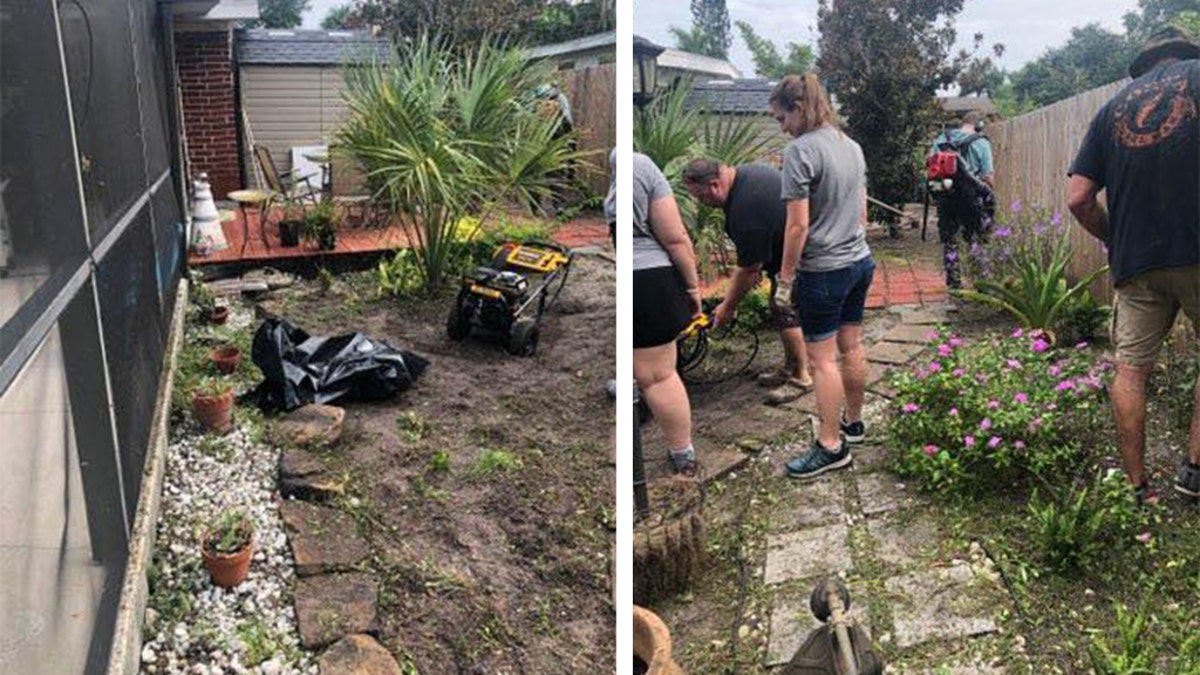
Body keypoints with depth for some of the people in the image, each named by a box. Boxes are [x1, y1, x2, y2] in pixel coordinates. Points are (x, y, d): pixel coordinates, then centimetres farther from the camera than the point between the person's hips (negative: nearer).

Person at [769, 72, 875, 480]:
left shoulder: (800, 151, -17)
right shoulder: (851, 145, 9)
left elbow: (798, 226, -19)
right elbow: (862, 211, 16)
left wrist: (785, 279, -12)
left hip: (822, 272, -8)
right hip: (860, 262, 8)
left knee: (823, 359, 1)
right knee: (852, 347, 18)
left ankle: (831, 446, 9)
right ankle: (853, 423, 33)